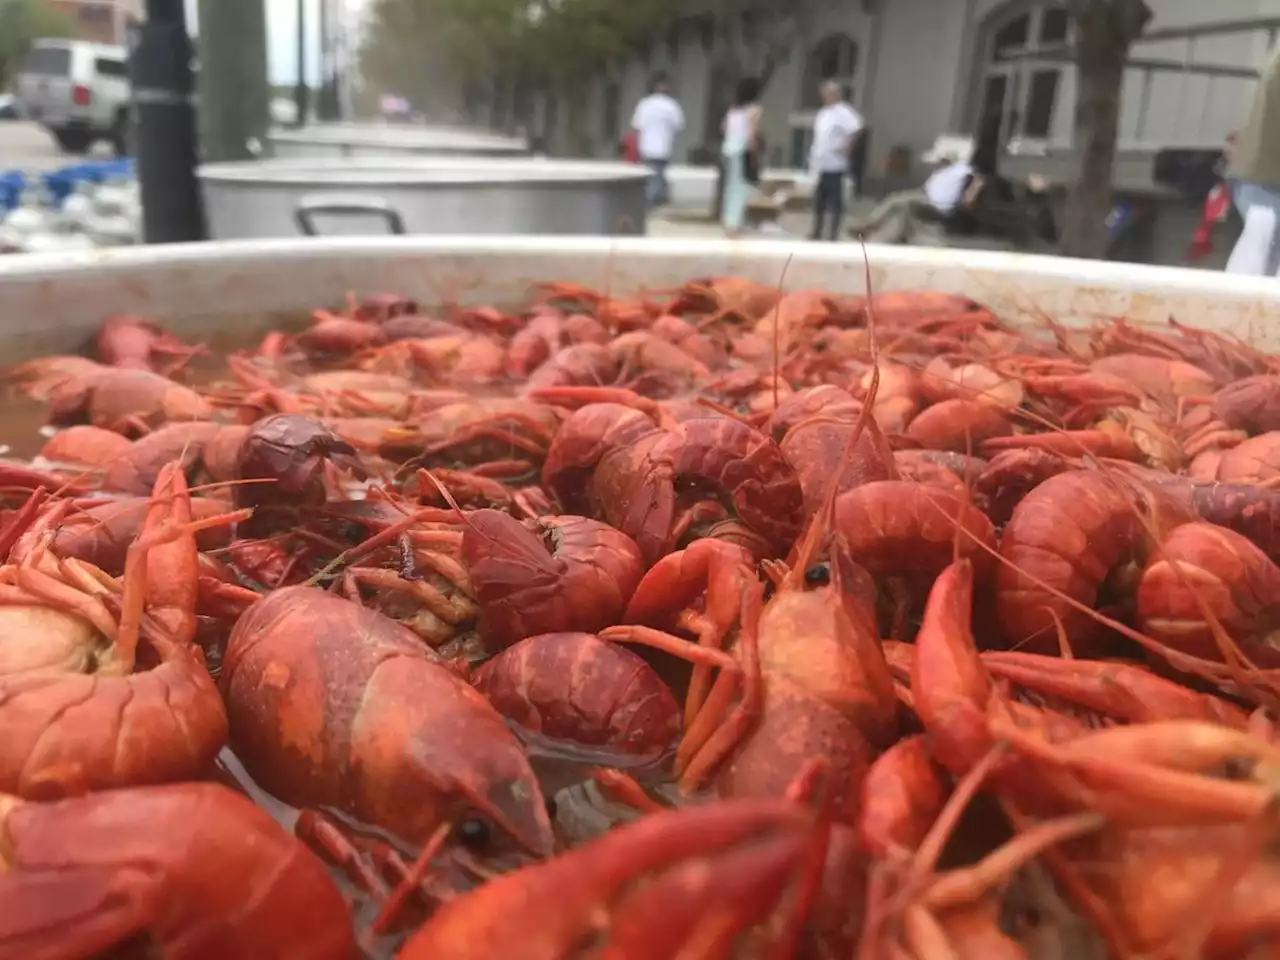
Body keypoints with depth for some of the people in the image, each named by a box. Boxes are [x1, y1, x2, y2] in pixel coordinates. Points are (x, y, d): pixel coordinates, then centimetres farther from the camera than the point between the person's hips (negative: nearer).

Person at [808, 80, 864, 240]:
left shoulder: (843, 112, -13)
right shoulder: (822, 113, 15)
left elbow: (856, 128, -26)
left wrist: (846, 147, -22)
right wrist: (813, 159, 16)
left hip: (834, 165, -8)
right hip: (820, 164, 8)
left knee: (835, 201, -2)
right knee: (819, 200, 15)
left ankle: (834, 234, 5)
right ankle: (817, 232, 26)